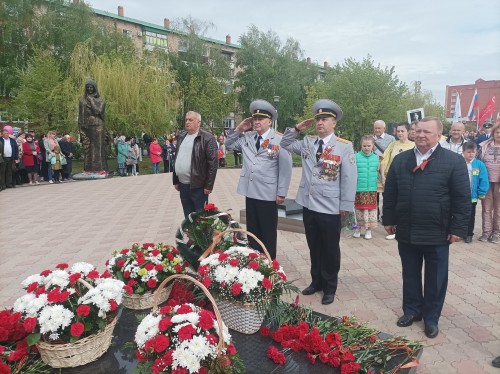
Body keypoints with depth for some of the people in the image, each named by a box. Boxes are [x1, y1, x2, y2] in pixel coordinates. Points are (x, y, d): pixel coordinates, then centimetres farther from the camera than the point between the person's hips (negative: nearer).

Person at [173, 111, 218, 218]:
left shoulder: (207, 138, -10)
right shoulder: (181, 137, 14)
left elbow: (213, 163, -14)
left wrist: (208, 185, -16)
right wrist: (175, 180, 15)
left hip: (198, 186, -7)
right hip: (183, 185, 7)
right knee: (188, 217, 16)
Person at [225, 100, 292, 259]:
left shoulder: (279, 140, -9)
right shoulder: (246, 137, 8)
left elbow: (285, 169, -11)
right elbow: (229, 145, 18)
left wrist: (281, 193, -13)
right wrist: (239, 129, 4)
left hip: (268, 194, -5)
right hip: (250, 192, 6)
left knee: (268, 233, 9)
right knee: (252, 231, 16)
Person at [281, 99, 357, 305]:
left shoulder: (344, 146, -9)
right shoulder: (307, 142, 6)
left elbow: (349, 178, -10)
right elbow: (286, 144, 18)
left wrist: (346, 205, -11)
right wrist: (297, 128, 4)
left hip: (330, 208, -4)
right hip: (308, 205, 5)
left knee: (330, 249, 10)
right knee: (314, 247, 17)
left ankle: (329, 287, 27)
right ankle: (316, 281, 35)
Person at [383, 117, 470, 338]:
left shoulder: (454, 161, -6)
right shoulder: (400, 160, 5)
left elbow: (463, 199, -6)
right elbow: (390, 193, 8)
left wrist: (458, 228, -9)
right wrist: (389, 220, 6)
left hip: (437, 234, -3)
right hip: (406, 231, 3)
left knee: (435, 279, 11)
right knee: (410, 275, 16)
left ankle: (431, 318, 28)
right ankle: (411, 310, 34)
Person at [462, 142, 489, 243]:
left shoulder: (479, 165, -7)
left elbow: (483, 180, -5)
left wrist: (482, 193, -7)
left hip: (472, 196, 0)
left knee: (470, 216, 12)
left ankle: (469, 234, 25)